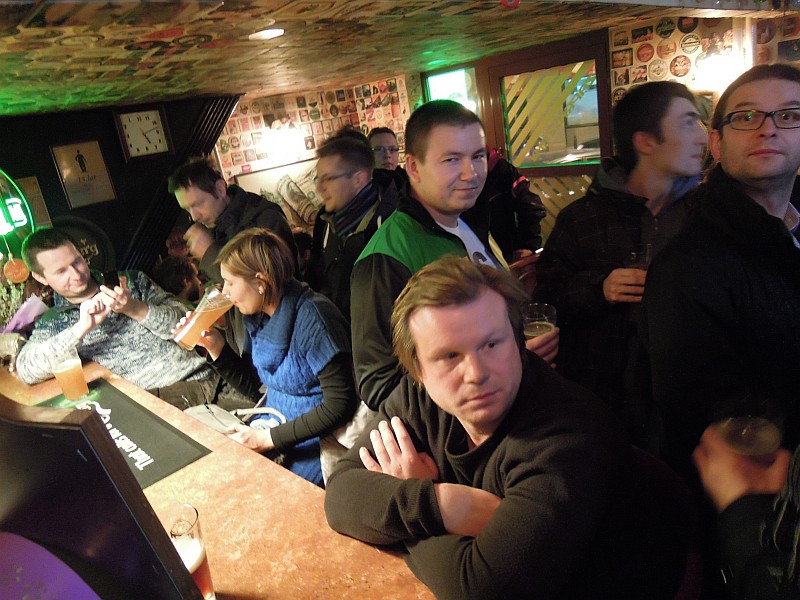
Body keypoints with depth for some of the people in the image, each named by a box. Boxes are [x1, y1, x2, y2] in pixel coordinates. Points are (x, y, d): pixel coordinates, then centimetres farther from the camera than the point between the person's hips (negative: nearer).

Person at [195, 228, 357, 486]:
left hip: (313, 444, -7)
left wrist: (270, 438, -20)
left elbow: (339, 405, -23)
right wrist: (215, 346, 1)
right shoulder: (259, 317, 3)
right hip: (271, 427, 8)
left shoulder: (312, 317, -23)